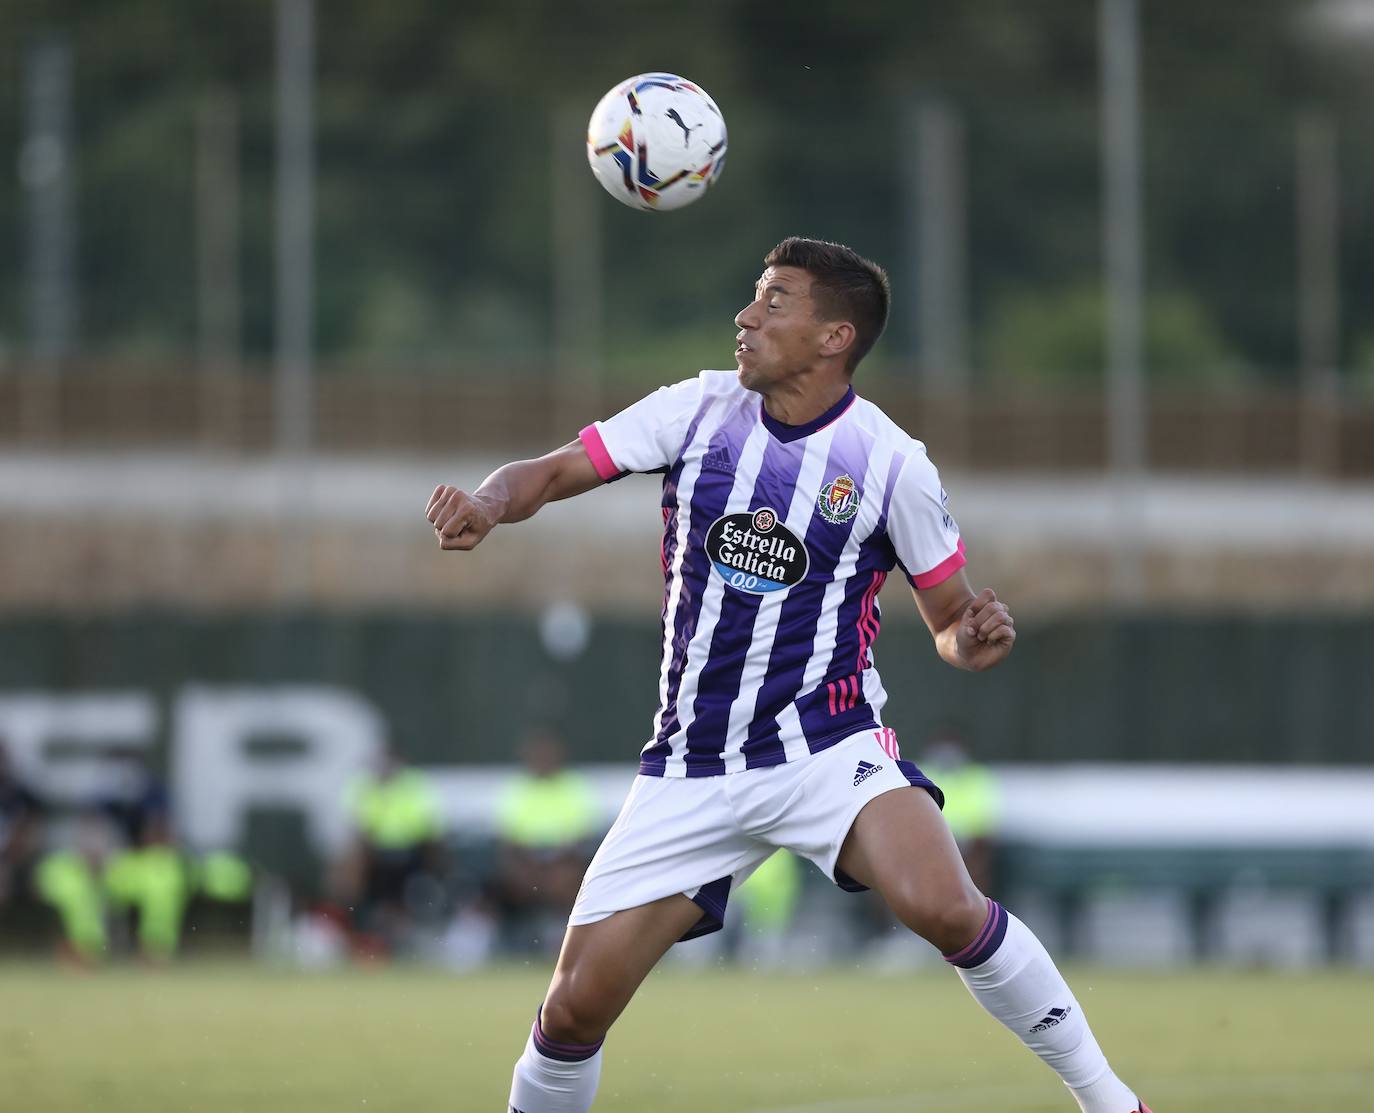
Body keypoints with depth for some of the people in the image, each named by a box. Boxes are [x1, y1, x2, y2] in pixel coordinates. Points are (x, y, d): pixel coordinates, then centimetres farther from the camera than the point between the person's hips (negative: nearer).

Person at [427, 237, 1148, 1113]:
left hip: (828, 745, -3)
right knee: (576, 1007, -4)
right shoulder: (699, 410, 1)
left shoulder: (890, 463, -5)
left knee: (942, 905, -31)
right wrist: (489, 501, -22)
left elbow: (950, 620, 4)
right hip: (692, 768, 3)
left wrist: (978, 637, -19)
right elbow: (552, 474, 0)